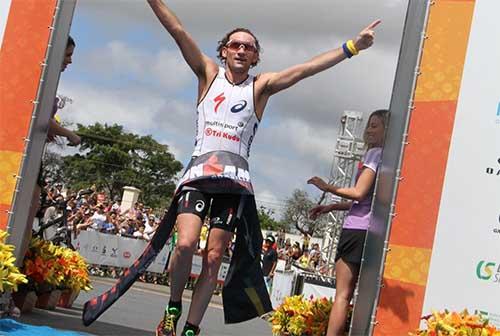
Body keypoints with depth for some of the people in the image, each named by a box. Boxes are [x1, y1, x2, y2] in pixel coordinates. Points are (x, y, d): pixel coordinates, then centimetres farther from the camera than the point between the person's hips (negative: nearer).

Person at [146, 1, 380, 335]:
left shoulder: (261, 86, 8)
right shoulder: (209, 73, 9)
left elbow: (306, 68, 0)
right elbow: (177, 30, 2)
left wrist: (352, 47, -8)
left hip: (235, 178, 1)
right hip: (199, 169, -1)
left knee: (214, 257, -2)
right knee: (186, 244, -18)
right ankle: (173, 307, 6)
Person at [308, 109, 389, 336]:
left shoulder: (375, 153, -4)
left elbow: (359, 193, -13)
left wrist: (327, 187, -1)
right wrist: (332, 207, 19)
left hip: (358, 229, -8)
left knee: (342, 295, -9)